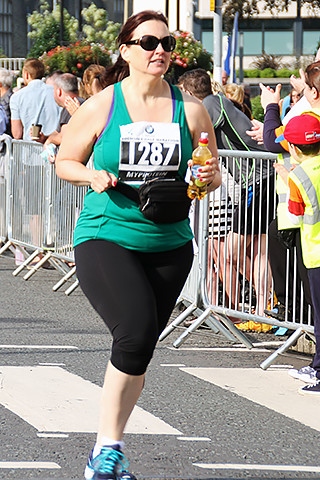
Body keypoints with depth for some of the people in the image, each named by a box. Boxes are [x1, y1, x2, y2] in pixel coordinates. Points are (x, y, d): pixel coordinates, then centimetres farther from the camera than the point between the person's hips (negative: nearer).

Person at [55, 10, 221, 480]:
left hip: (169, 246, 4)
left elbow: (212, 175, 12)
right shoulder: (100, 107, -2)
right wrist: (92, 176, -12)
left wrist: (209, 176, -12)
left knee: (137, 351, 7)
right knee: (136, 329, -24)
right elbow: (64, 162, 8)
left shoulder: (189, 110, 3)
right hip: (105, 239, -4)